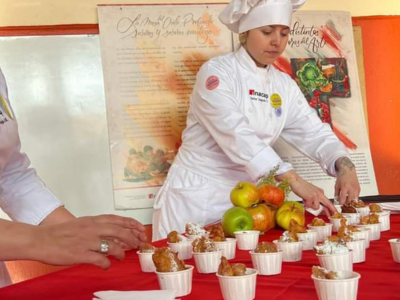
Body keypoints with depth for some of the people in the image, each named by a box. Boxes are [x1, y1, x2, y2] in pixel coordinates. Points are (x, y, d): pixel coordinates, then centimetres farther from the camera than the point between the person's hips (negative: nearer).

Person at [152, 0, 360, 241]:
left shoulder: (285, 85, 5)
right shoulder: (216, 73, -15)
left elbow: (314, 133, 1)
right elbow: (236, 134, -27)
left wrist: (344, 166, -20)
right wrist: (293, 179, -35)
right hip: (196, 196, -5)